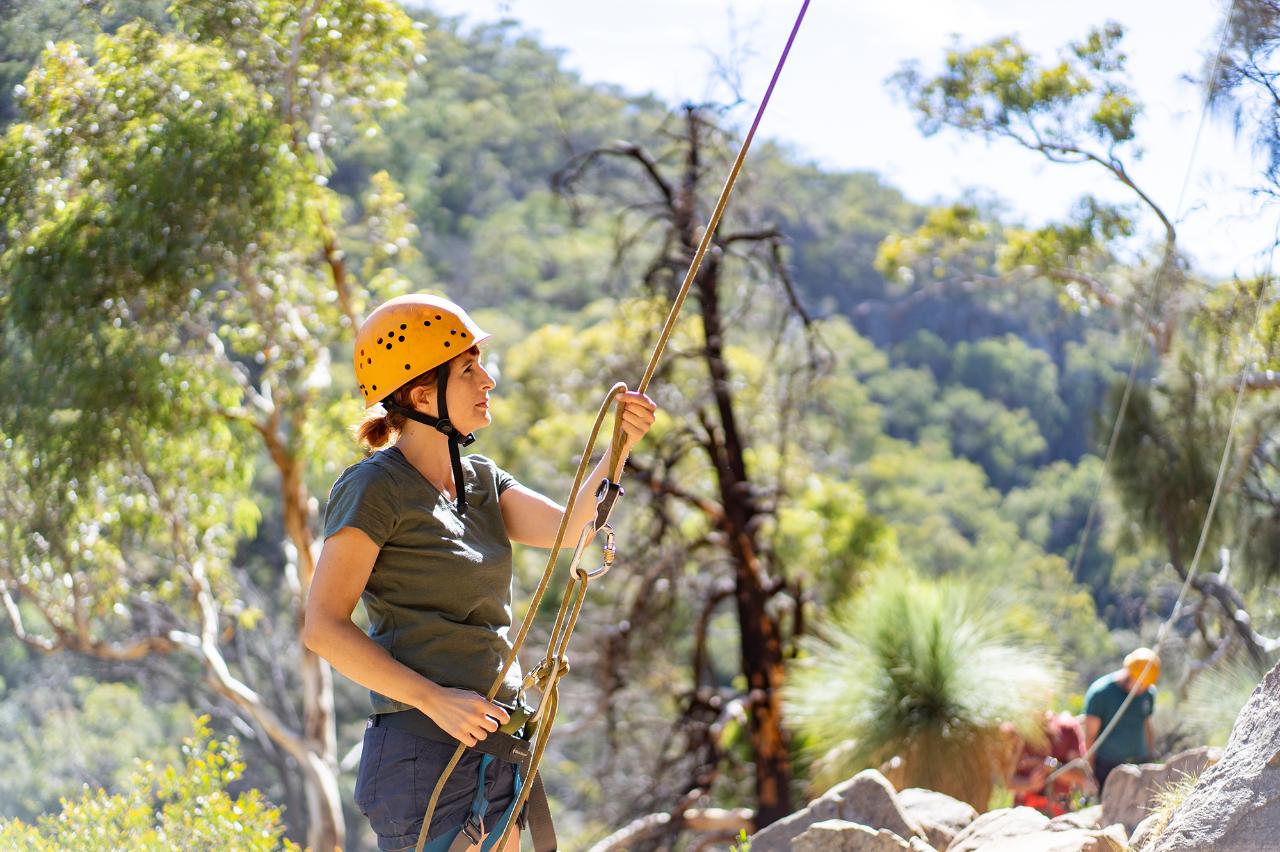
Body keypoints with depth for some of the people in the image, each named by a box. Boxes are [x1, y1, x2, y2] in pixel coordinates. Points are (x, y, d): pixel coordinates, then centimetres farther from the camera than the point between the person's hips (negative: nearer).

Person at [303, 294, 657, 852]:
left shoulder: (481, 480, 13)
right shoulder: (374, 488, -10)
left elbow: (567, 527, -2)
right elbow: (322, 628, -15)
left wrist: (618, 450, -16)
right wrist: (435, 700, -21)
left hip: (493, 753, 8)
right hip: (425, 753, -8)